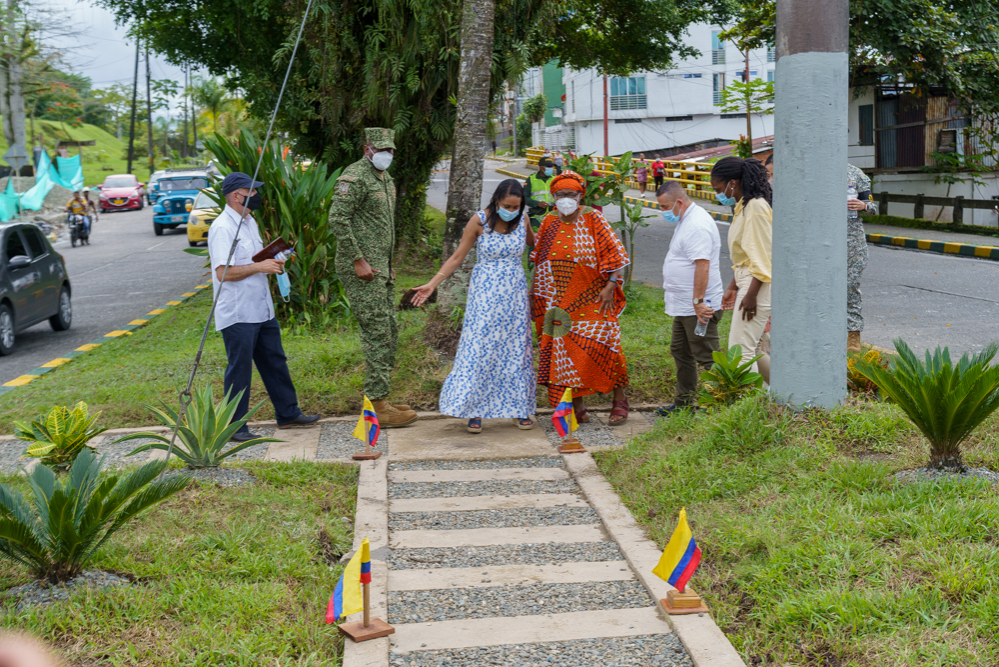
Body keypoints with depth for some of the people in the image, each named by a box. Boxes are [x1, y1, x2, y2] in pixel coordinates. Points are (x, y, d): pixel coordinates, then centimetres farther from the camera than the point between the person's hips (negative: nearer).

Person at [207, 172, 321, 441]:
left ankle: (288, 414, 27)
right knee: (239, 369, -2)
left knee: (275, 362, 16)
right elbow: (223, 272, -24)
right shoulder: (222, 228, -17)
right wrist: (260, 267, -21)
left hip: (262, 309, 10)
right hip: (237, 314, -10)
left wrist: (272, 262, 7)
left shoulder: (249, 222, 15)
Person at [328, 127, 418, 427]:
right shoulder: (355, 177, -12)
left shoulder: (386, 178, 19)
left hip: (380, 269, 10)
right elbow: (337, 219, -20)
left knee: (389, 334, 12)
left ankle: (376, 398, 22)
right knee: (377, 334, -10)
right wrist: (358, 260, -21)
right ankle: (379, 408, -6)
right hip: (361, 270, -10)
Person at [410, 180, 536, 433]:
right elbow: (457, 257, -6)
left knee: (517, 348, 7)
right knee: (479, 348, -5)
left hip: (515, 293, 3)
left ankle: (521, 408, 17)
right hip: (485, 293, -3)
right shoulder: (479, 221, -11)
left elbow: (534, 244, 22)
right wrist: (432, 284, -11)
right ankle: (474, 411, 3)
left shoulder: (522, 220, -2)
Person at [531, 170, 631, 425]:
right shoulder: (549, 223, 7)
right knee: (565, 350, 1)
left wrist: (610, 286, -12)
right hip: (560, 303, 3)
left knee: (601, 347, -6)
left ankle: (620, 401, 10)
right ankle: (577, 407, 11)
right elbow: (539, 263, 13)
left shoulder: (593, 219, -3)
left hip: (592, 300, -3)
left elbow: (613, 254, -4)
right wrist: (534, 296, 13)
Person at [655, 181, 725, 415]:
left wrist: (698, 302, -29)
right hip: (684, 306, 11)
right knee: (680, 352, 18)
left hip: (699, 307, -11)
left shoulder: (698, 225, -20)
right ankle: (685, 402, 29)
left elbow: (702, 265, -27)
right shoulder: (686, 220, 15)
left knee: (706, 358, -5)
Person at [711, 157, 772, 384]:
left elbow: (763, 256, -19)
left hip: (759, 285, -10)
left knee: (741, 349, -9)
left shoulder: (756, 207, -15)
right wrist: (733, 288, 20)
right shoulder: (743, 206, 15)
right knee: (751, 348, 13)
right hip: (746, 281, 10)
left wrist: (751, 294, -20)